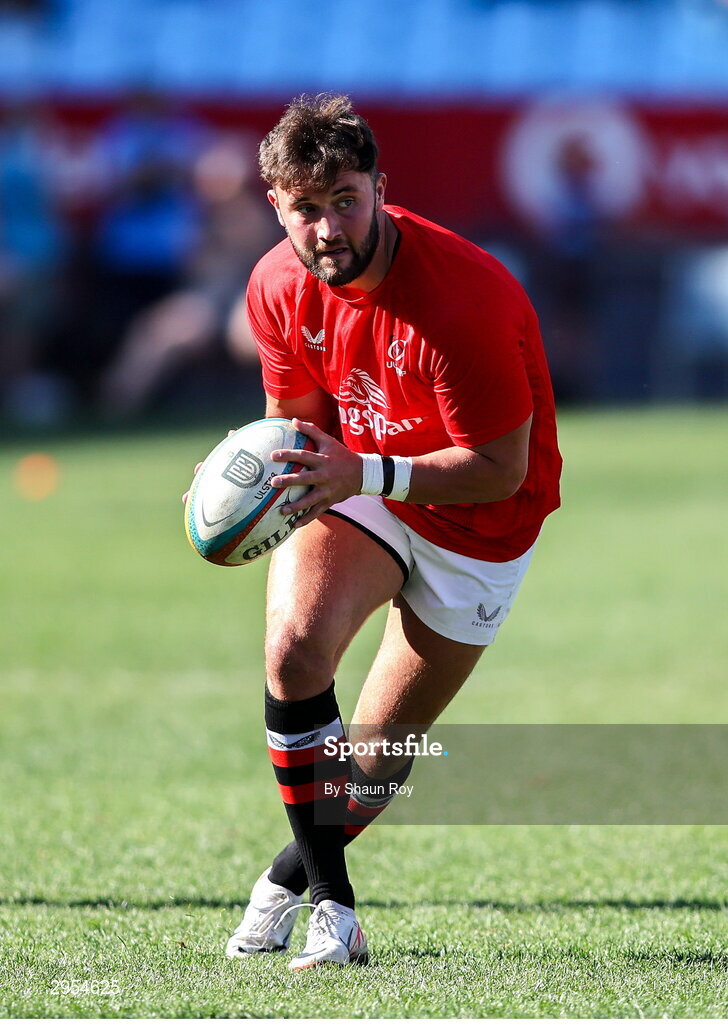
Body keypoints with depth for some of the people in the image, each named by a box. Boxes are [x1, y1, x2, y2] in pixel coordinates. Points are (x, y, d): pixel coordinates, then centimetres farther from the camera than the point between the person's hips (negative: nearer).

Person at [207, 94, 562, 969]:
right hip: (361, 487, 3)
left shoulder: (464, 300, -32)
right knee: (294, 643, -27)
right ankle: (330, 898, -16)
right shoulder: (280, 286, -13)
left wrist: (364, 474, -37)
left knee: (378, 757, 2)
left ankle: (291, 875, 33)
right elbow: (297, 419, 4)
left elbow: (501, 471, -26)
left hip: (478, 526, -3)